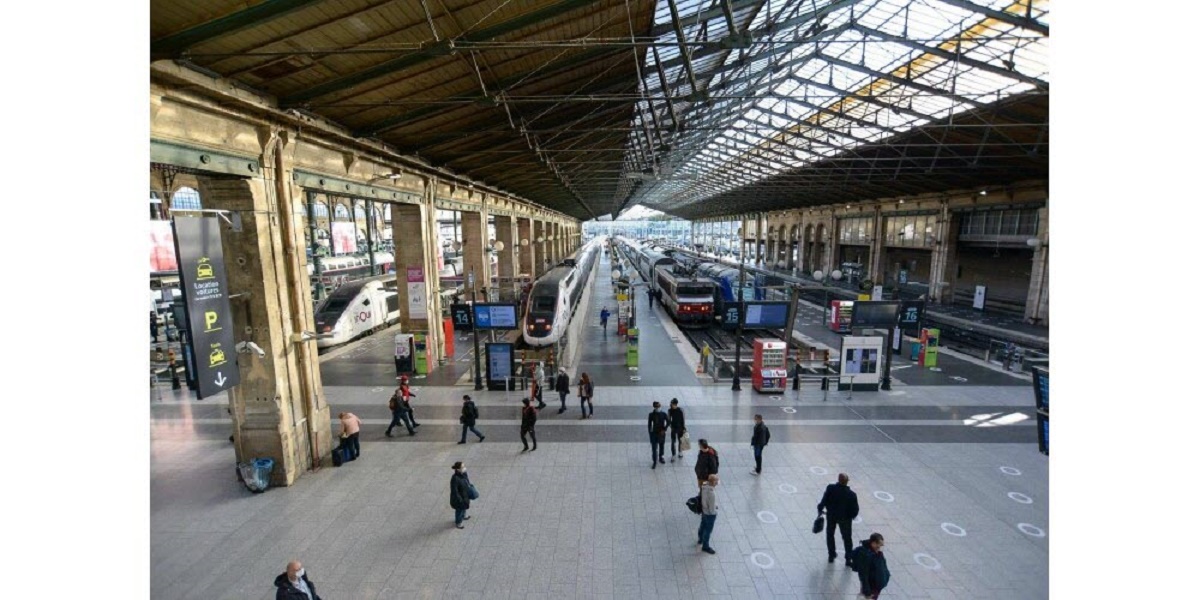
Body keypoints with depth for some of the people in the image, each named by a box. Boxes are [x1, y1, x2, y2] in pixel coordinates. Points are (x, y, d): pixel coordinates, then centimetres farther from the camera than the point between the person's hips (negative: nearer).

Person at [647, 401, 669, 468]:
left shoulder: (663, 414, -9)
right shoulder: (651, 415, -12)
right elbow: (649, 424, -4)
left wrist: (664, 430, -13)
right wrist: (650, 433, -3)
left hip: (662, 433, 2)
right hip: (654, 433, -2)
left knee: (661, 446, 19)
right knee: (654, 448, -3)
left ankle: (660, 458, 43)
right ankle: (654, 462, 9)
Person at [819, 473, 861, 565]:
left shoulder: (830, 488, -24)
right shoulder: (851, 494, -24)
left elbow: (824, 500, -17)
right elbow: (855, 509, -15)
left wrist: (820, 508, 2)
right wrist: (852, 516, 7)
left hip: (831, 515, 1)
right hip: (845, 518, -1)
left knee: (830, 534, 22)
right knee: (847, 538, 19)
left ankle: (832, 555, 32)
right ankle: (848, 559, 27)